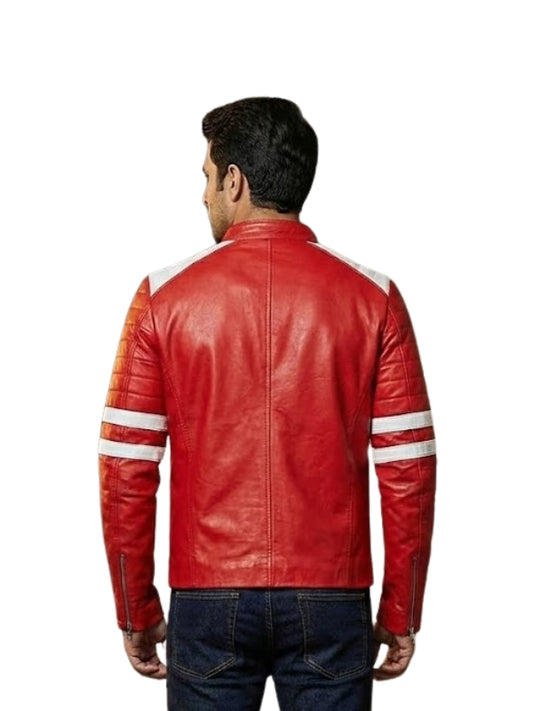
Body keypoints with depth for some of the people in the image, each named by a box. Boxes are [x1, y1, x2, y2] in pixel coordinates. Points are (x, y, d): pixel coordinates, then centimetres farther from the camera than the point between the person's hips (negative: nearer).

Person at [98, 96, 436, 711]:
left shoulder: (164, 296, -4)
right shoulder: (373, 297, -3)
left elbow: (125, 471, -4)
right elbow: (409, 470, -4)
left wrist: (137, 612, 7)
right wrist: (400, 614, 6)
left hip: (208, 598, 0)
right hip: (330, 597, 0)